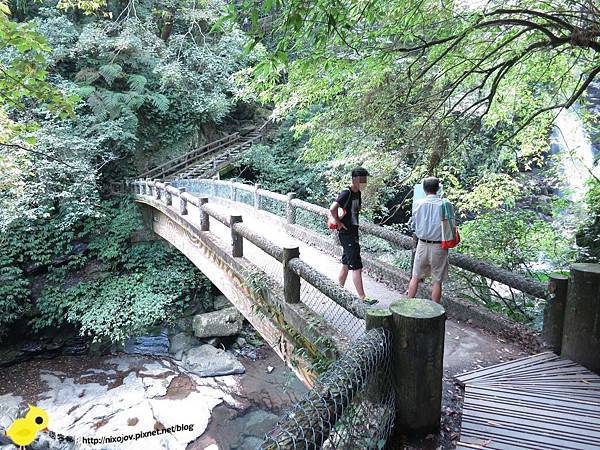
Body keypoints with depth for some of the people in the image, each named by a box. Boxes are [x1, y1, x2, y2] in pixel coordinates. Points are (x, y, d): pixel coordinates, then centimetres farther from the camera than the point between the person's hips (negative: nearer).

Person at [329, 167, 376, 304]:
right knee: (356, 267, -7)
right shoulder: (346, 193, -17)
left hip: (353, 232, 9)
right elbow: (332, 209, -29)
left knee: (346, 264, 16)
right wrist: (338, 223, -18)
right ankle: (362, 297, -2)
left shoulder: (358, 193, 10)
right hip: (346, 233, -9)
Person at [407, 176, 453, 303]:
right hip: (439, 246, -1)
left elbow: (413, 225, 4)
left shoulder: (418, 204, -5)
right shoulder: (446, 204, -9)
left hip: (422, 244, 1)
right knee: (437, 281, 8)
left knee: (415, 277, 15)